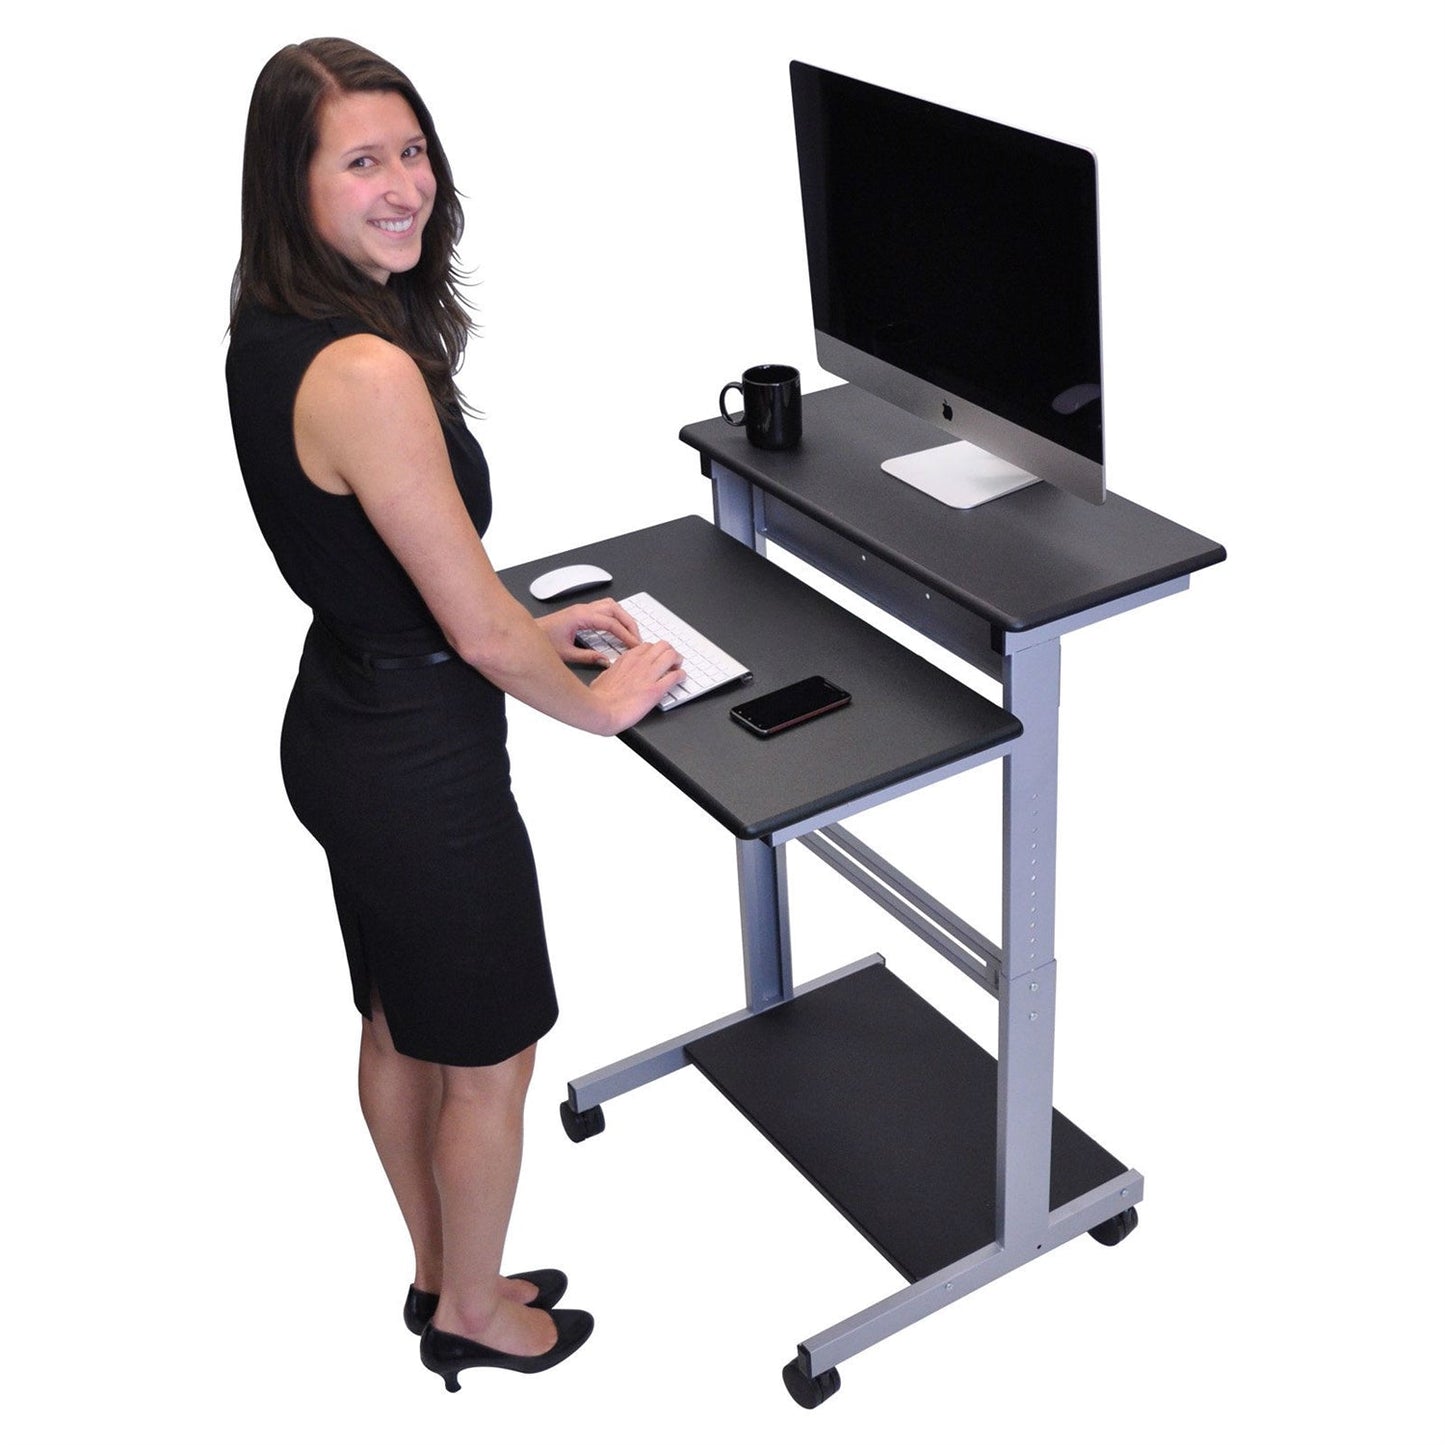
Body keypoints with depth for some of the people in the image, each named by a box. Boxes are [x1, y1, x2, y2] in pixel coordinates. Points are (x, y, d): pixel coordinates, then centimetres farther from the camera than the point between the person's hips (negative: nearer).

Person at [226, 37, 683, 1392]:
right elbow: (477, 633, -24)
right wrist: (595, 703, -6)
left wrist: (534, 621, 15)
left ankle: (439, 1276, 45)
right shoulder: (370, 373, -30)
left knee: (397, 1028, 24)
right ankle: (471, 1311, 36)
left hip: (337, 714, 9)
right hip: (417, 756, -9)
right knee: (487, 1060, 13)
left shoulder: (270, 339, 1)